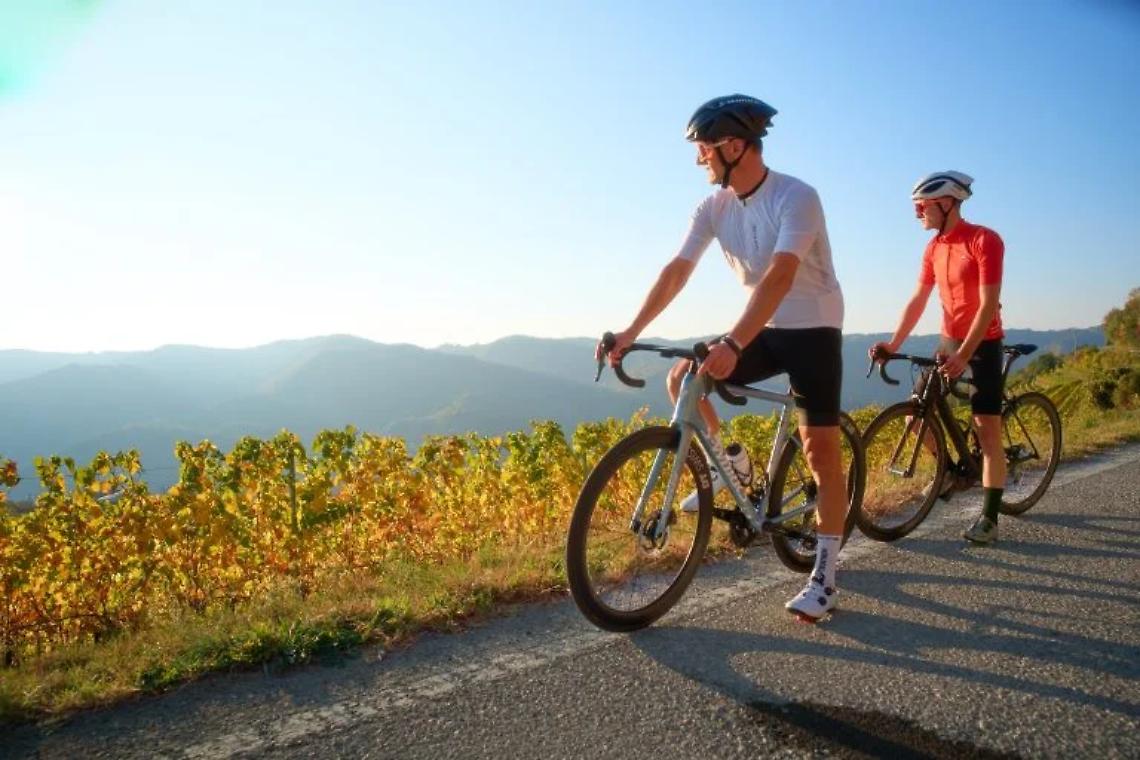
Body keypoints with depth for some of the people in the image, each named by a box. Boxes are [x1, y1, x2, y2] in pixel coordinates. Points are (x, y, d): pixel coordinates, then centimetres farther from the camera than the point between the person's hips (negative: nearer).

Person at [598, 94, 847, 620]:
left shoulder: (796, 197, -22)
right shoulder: (714, 206, -3)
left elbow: (779, 276, -35)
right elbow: (677, 270, -8)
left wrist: (732, 344, -46)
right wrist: (631, 331, -17)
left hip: (813, 329, -6)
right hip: (764, 330, 6)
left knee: (820, 449, -7)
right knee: (681, 379, -12)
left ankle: (824, 575, 2)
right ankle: (730, 464, 10)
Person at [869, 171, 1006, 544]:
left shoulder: (985, 240, -17)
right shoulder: (933, 248, 4)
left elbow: (988, 305, -23)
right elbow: (918, 300, 4)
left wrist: (964, 355, -30)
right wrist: (893, 344, -6)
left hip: (983, 344, -7)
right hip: (949, 342, 7)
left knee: (987, 428, -6)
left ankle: (989, 518, 0)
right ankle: (952, 470, 28)